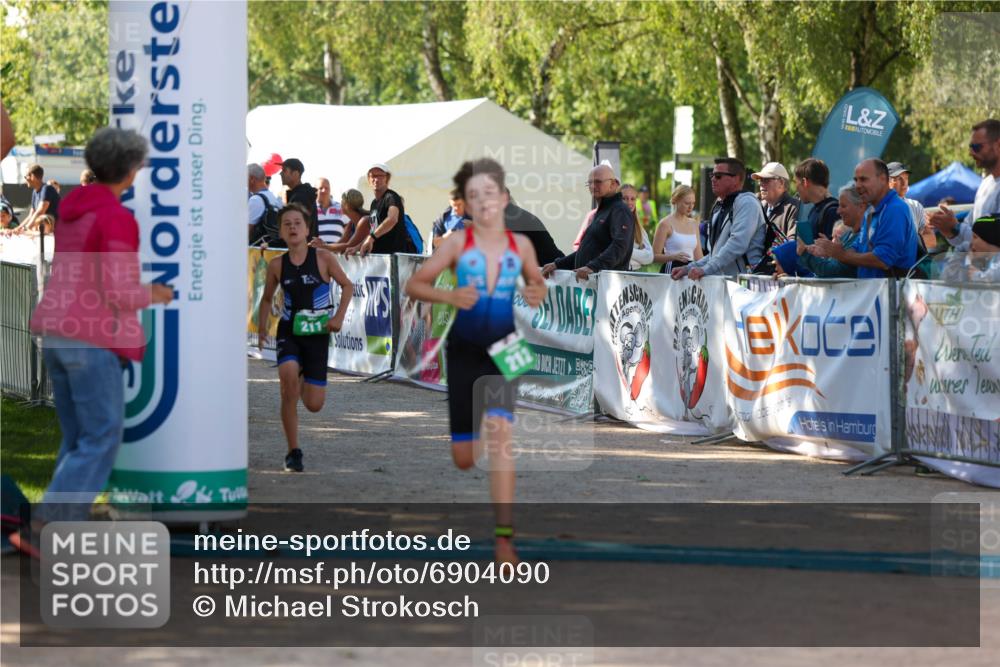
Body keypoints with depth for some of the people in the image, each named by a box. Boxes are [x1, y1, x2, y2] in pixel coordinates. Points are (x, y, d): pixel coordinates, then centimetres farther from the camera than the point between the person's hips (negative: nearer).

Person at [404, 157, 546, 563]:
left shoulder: (520, 245, 0)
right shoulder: (457, 244, -6)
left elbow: (537, 282, 16)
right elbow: (414, 285, -6)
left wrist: (537, 294, -7)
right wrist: (449, 297, -24)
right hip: (463, 350, 0)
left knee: (499, 431, -22)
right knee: (464, 460, 4)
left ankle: (504, 536, -19)